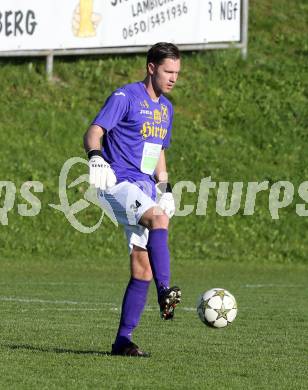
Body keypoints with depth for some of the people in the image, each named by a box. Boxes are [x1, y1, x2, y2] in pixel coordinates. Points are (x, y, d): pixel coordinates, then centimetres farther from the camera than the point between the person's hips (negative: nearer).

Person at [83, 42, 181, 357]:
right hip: (117, 183, -8)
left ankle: (123, 340, 2)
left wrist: (165, 188, 20)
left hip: (144, 190, 8)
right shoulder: (125, 97, -5)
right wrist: (96, 157, -33)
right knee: (159, 219, -35)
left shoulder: (165, 108, 19)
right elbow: (94, 132, -14)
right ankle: (164, 294, -45)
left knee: (142, 268, -1)